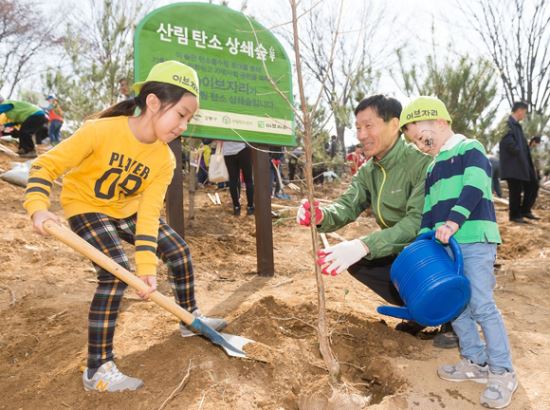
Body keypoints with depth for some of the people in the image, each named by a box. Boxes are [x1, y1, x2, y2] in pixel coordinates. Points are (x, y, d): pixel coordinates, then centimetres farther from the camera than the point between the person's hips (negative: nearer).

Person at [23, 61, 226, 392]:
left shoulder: (165, 159, -16)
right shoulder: (101, 131, -29)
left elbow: (149, 212, -19)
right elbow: (46, 165, -23)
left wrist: (147, 264, -27)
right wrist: (38, 207, -39)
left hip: (128, 210, 6)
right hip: (87, 208, -6)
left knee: (180, 250, 2)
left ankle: (191, 318, 24)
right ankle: (98, 369, -16)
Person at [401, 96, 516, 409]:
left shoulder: (470, 149, 0)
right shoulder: (433, 168, 22)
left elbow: (473, 189, -17)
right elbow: (429, 208, 20)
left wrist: (454, 220, -28)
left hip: (475, 240, -8)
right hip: (444, 244, 8)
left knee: (481, 305, -8)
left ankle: (503, 372, 5)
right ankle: (476, 361, 24)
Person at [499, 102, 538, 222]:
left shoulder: (517, 125, 19)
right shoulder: (508, 124, -12)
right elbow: (508, 142, -25)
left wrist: (526, 158, 11)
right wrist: (518, 152, -16)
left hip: (522, 163, 10)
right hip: (512, 164, -10)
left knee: (533, 185, 11)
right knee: (516, 190, -3)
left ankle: (525, 210, 20)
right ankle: (515, 215, 8)